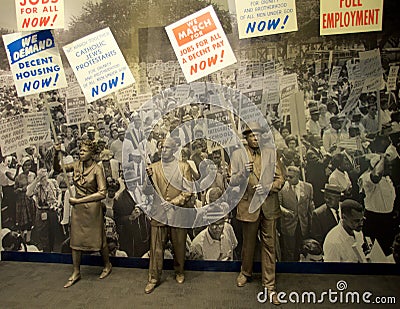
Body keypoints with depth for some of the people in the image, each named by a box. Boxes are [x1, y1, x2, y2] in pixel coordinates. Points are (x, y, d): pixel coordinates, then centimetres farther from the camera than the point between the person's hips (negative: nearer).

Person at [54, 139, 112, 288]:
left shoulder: (97, 169, -15)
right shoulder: (76, 165, 0)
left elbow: (102, 193, -19)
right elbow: (57, 168, 11)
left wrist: (79, 200, -17)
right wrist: (57, 154, -8)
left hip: (92, 208, -5)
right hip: (77, 208, 5)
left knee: (98, 239, 9)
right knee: (75, 240, 11)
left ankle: (107, 265, 33)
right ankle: (76, 272, 26)